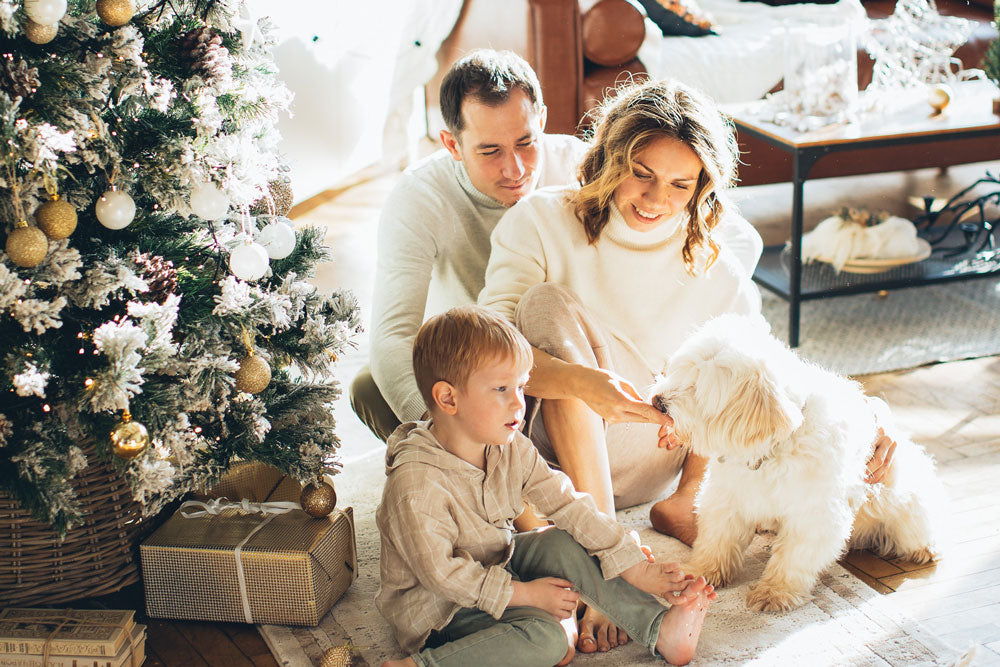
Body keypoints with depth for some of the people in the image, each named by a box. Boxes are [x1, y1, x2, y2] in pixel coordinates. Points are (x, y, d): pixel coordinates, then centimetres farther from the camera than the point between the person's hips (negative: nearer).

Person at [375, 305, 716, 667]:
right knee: (545, 637, -25)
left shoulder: (512, 450, -7)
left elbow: (568, 504, -8)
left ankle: (660, 628, -6)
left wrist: (637, 569, -13)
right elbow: (441, 571, -24)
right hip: (435, 607, -8)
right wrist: (524, 594, -19)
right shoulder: (415, 484, -30)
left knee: (565, 544, -9)